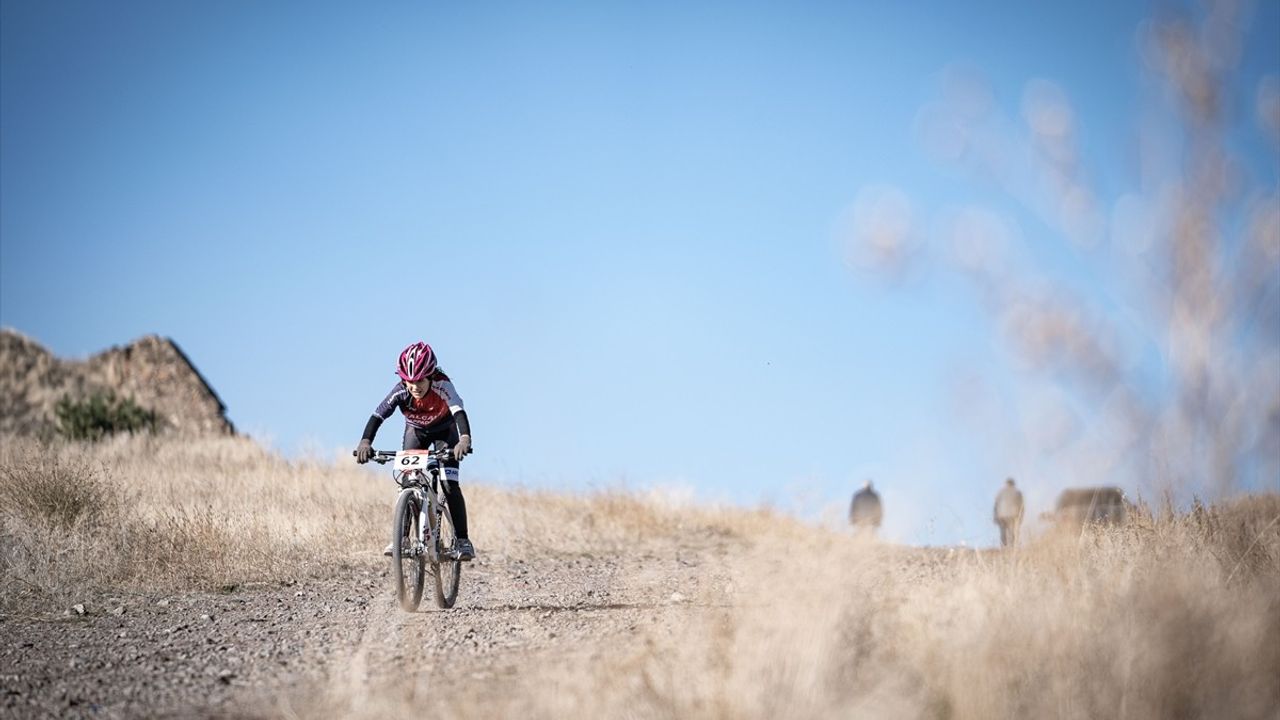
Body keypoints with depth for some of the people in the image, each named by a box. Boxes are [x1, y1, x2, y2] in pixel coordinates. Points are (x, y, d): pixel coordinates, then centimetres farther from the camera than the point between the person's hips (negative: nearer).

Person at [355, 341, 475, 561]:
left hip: (445, 431, -2)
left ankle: (461, 540, -7)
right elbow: (377, 415, -38)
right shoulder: (401, 392, -30)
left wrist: (464, 439, -71)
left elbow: (458, 411, -52)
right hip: (416, 431, 3)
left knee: (450, 485, -15)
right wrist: (365, 442, -56)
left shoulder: (442, 386, -37)